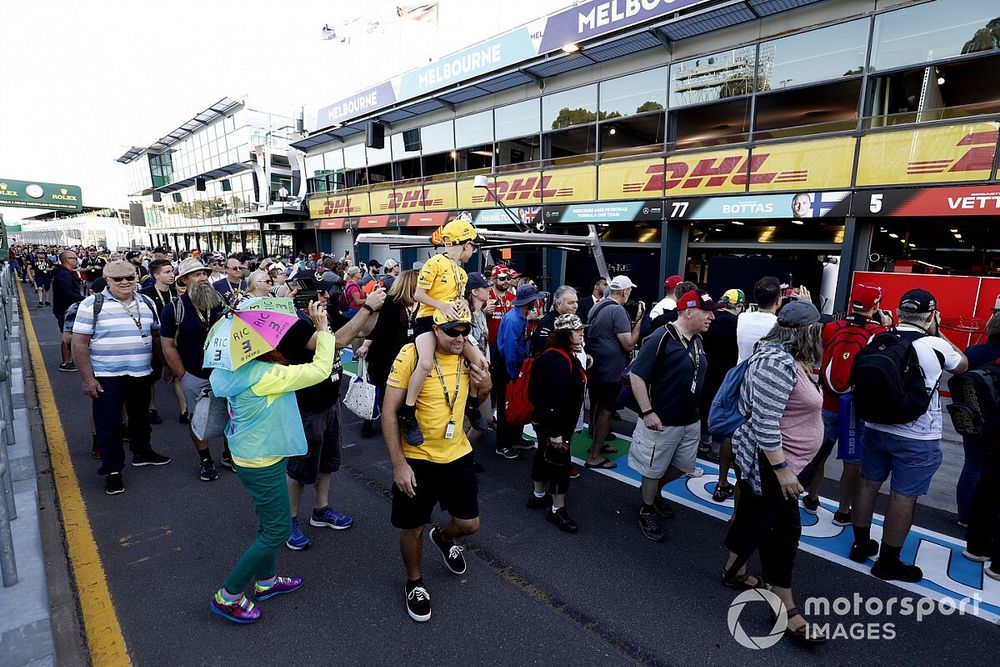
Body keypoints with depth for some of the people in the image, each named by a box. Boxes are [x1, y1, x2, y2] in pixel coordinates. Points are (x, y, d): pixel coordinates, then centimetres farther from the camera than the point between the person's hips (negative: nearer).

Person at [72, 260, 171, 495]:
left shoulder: (147, 304, 6)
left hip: (141, 375, 4)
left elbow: (156, 336, 15)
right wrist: (87, 378, -13)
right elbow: (80, 344, -9)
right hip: (107, 378, -4)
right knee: (109, 424, 4)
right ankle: (112, 471, 17)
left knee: (141, 417, 20)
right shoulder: (92, 305, -8)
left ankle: (142, 452, 40)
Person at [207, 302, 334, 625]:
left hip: (252, 457, 10)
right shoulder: (263, 375, -29)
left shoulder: (241, 369, -1)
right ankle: (227, 596, 18)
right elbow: (320, 370, -27)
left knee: (270, 523, 24)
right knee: (277, 530, 5)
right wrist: (322, 327, -20)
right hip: (263, 464, -10)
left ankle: (266, 580, 41)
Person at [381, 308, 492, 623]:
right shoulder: (412, 355, -20)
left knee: (469, 523, 13)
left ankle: (443, 538, 49)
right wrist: (398, 464, -18)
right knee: (413, 527, 12)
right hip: (416, 458, -4)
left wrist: (485, 387, -11)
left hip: (457, 454, 4)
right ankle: (415, 583, 42)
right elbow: (389, 412, -16)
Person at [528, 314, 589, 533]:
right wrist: (555, 432, -28)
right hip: (553, 424, -11)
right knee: (559, 461, 0)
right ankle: (557, 509, 15)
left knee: (545, 455, 22)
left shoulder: (567, 355, 6)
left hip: (545, 421, 11)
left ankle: (538, 495, 39)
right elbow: (552, 400, -31)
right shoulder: (557, 361, -29)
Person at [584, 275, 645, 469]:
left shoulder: (596, 307, 9)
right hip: (608, 370, -9)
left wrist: (629, 324, 18)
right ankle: (594, 456, 5)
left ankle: (598, 442, 36)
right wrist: (639, 319, -12)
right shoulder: (618, 310, -18)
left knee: (597, 406, 21)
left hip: (593, 366, 9)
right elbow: (629, 344, -19)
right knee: (607, 410, 0)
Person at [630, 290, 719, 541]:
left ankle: (654, 490, 46)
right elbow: (636, 375, -21)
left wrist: (697, 411, 18)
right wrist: (647, 412, -23)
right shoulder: (661, 338, -20)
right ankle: (647, 512, 31)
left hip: (691, 421, 8)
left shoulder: (698, 339, 4)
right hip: (662, 421, -8)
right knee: (654, 469, 9)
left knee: (684, 466, 21)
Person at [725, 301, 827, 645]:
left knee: (754, 516, 21)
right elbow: (765, 423, -28)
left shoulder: (785, 358, 8)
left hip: (774, 460, 10)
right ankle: (786, 609, 13)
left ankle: (734, 571, 38)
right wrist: (782, 470, -25)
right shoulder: (780, 364, -25)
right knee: (783, 529, 0)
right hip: (771, 463, -10)